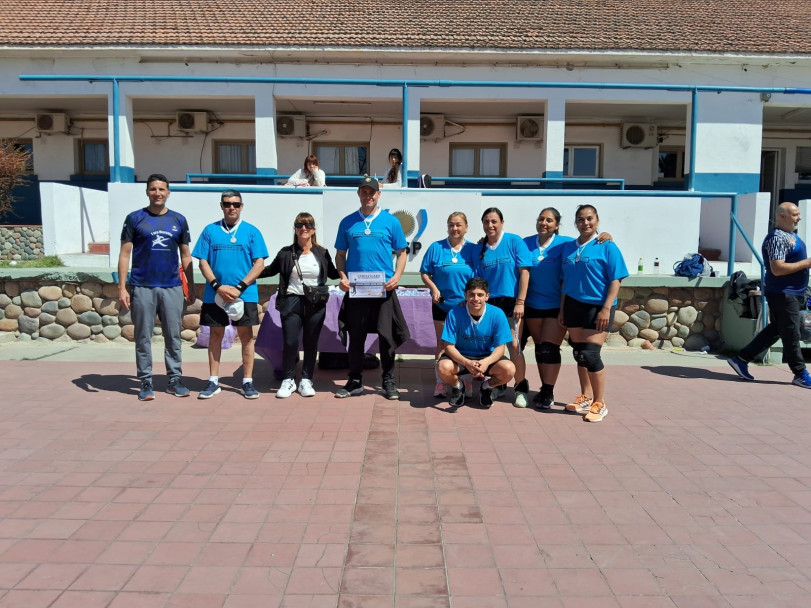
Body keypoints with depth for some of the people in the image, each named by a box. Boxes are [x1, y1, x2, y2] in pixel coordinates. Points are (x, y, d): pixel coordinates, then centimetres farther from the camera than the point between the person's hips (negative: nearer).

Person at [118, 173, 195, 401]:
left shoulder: (179, 220, 9)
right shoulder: (134, 219, 3)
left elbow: (186, 256, 12)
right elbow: (125, 255, 1)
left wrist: (191, 288, 8)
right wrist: (122, 288, -6)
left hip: (172, 288, 2)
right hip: (142, 288, -1)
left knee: (173, 336, 6)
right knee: (143, 337, 4)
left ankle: (175, 380, 15)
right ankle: (146, 382, 13)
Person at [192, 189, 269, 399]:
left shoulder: (252, 232, 3)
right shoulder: (210, 230, 7)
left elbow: (259, 263, -2)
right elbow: (203, 262, 4)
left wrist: (240, 287, -12)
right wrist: (218, 286, -10)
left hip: (245, 294, -1)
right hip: (214, 294, 1)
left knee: (246, 336, 3)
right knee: (216, 335, 8)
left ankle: (247, 382, 11)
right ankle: (213, 382, 17)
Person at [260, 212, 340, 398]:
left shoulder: (322, 253, 5)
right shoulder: (286, 253, 4)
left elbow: (333, 273, 17)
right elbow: (270, 270, 15)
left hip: (316, 305, 1)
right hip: (292, 302, -1)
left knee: (311, 343, 7)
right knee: (290, 342, -3)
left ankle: (306, 380, 19)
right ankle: (288, 380, 14)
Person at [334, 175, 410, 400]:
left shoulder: (391, 221, 5)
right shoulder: (347, 222, 8)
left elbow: (401, 252, 7)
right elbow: (340, 254, 12)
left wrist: (397, 276, -8)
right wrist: (342, 277, -5)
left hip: (384, 289, -1)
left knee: (387, 336, 2)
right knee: (356, 336, 8)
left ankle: (388, 381, 16)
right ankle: (355, 381, 20)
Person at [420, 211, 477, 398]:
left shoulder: (473, 249, -1)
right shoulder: (436, 247, -2)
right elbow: (425, 274, 1)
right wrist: (434, 288, -14)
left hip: (466, 306, 0)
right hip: (442, 304, 0)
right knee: (442, 344, 9)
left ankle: (466, 381, 21)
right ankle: (440, 382, 18)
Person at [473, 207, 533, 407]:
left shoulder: (514, 241, -3)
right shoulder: (480, 249, 8)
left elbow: (524, 272, -7)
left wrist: (520, 302, -12)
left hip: (511, 302, -4)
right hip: (489, 303, 4)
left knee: (514, 346, -5)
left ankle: (521, 389, 9)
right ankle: (497, 385, 26)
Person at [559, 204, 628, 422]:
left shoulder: (607, 247, -5)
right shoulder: (568, 248, 9)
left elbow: (615, 281, -8)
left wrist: (606, 309, -16)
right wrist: (562, 309, 11)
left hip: (598, 307, -5)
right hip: (573, 306, 5)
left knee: (590, 354, -10)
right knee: (578, 353, 9)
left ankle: (600, 404, 4)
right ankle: (586, 398, 23)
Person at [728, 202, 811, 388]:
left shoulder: (791, 235, 15)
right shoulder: (777, 238, -18)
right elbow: (777, 269, -26)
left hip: (792, 293, 10)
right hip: (782, 294, -10)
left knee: (775, 330, 14)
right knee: (791, 335, 0)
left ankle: (741, 360, 18)